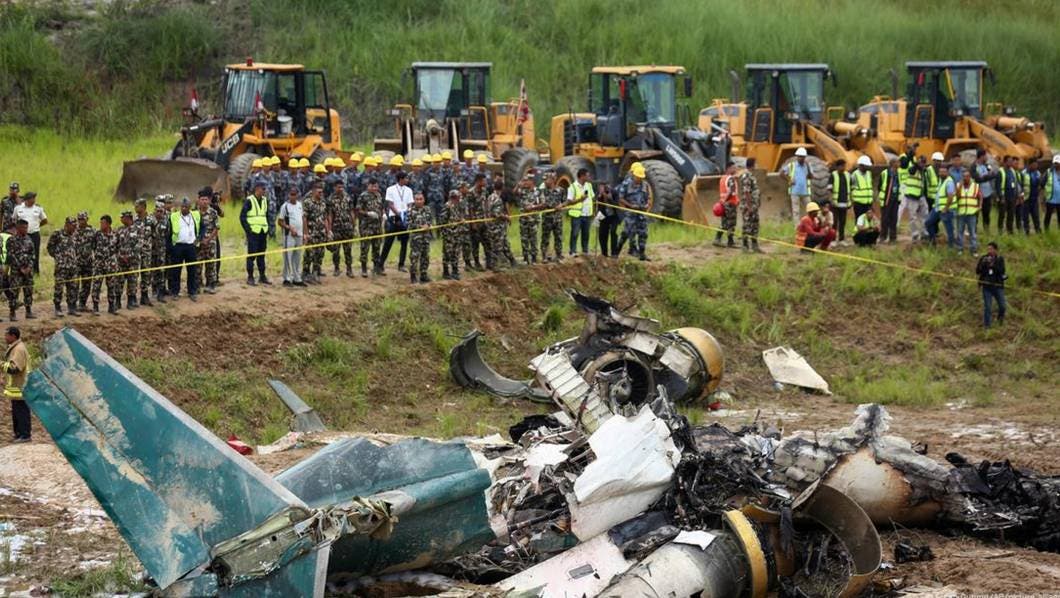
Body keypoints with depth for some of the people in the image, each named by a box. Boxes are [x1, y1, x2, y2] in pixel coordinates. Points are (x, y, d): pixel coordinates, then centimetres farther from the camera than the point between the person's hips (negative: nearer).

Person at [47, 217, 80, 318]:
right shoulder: (58, 235, -9)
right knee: (59, 287, -3)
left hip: (73, 266, 6)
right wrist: (56, 256, -3)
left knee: (73, 287, 8)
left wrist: (75, 257, 12)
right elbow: (50, 247, -1)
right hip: (61, 266, -6)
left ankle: (72, 308, 16)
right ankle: (58, 309, 2)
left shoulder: (74, 235, 9)